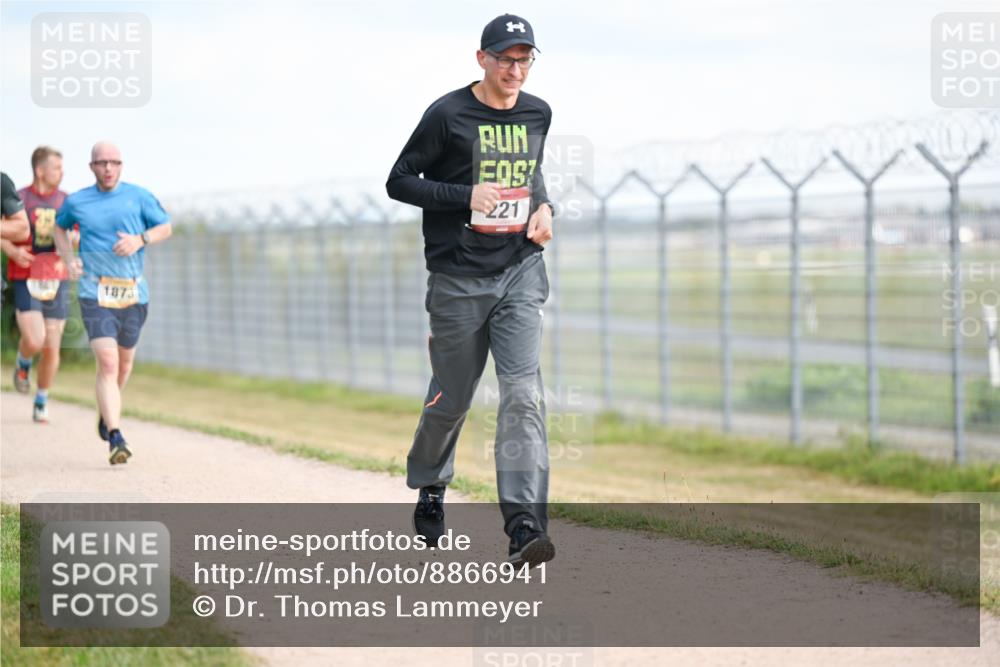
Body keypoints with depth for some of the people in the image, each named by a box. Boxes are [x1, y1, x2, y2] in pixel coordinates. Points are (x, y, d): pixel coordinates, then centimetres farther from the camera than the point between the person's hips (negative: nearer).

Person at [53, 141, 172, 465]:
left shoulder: (139, 197, 3)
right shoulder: (76, 202, 4)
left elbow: (165, 227, 10)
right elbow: (59, 226, 24)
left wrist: (141, 239, -11)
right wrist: (69, 260, 8)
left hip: (133, 292, 2)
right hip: (95, 292, -2)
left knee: (124, 361, 17)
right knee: (107, 362, -16)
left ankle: (107, 411, 46)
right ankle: (116, 439, -22)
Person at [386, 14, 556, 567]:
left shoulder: (537, 113, 8)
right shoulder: (448, 114, -7)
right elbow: (399, 181, -4)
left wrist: (543, 205, 6)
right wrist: (467, 196, -16)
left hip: (520, 272, 3)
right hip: (458, 278, -3)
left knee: (523, 394, -13)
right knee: (451, 400, 9)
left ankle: (524, 525, -20)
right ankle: (429, 488, 39)